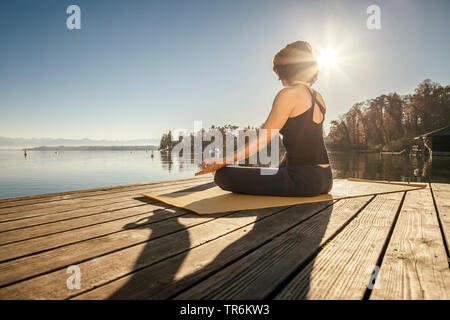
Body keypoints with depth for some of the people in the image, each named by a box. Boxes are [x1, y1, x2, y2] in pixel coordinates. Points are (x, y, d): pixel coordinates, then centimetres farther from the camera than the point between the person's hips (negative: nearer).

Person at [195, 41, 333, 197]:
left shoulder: (289, 94, -11)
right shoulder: (318, 98, 14)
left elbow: (262, 139, -15)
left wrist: (222, 161, -14)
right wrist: (283, 162, 33)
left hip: (303, 181, -9)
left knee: (223, 175, -11)